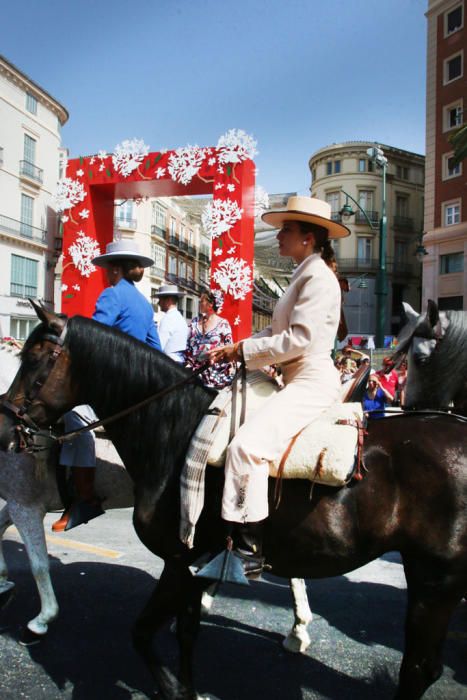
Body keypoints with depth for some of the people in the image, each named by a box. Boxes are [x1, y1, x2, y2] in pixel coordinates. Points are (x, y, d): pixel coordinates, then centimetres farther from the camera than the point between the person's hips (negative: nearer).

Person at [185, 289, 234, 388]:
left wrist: (230, 366, -7)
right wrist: (188, 363, 3)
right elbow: (188, 345, 11)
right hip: (196, 368, 3)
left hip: (216, 369, -3)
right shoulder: (195, 321, 10)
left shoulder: (223, 324, 0)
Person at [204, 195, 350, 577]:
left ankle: (247, 549, -19)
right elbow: (277, 331, 15)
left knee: (246, 445, -26)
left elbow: (298, 340, -22)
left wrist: (243, 351, -14)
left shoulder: (318, 277, -12)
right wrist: (234, 347, 2)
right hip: (298, 380, 11)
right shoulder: (304, 276, 19)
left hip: (313, 383, -11)